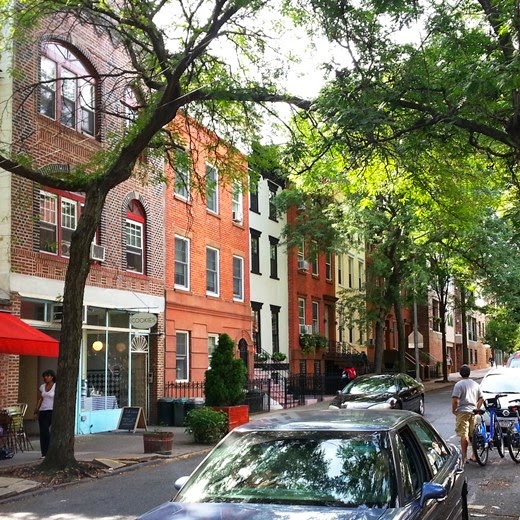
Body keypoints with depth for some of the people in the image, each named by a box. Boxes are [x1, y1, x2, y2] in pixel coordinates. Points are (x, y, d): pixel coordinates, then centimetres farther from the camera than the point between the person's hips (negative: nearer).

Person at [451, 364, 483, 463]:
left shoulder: (459, 385, -9)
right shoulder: (475, 384, 11)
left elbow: (455, 400, -17)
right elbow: (481, 399, 13)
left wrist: (453, 410, -3)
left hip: (462, 412, -6)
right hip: (473, 412, 6)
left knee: (464, 435, -6)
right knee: (474, 435, 13)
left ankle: (464, 457, -6)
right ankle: (475, 455, 19)